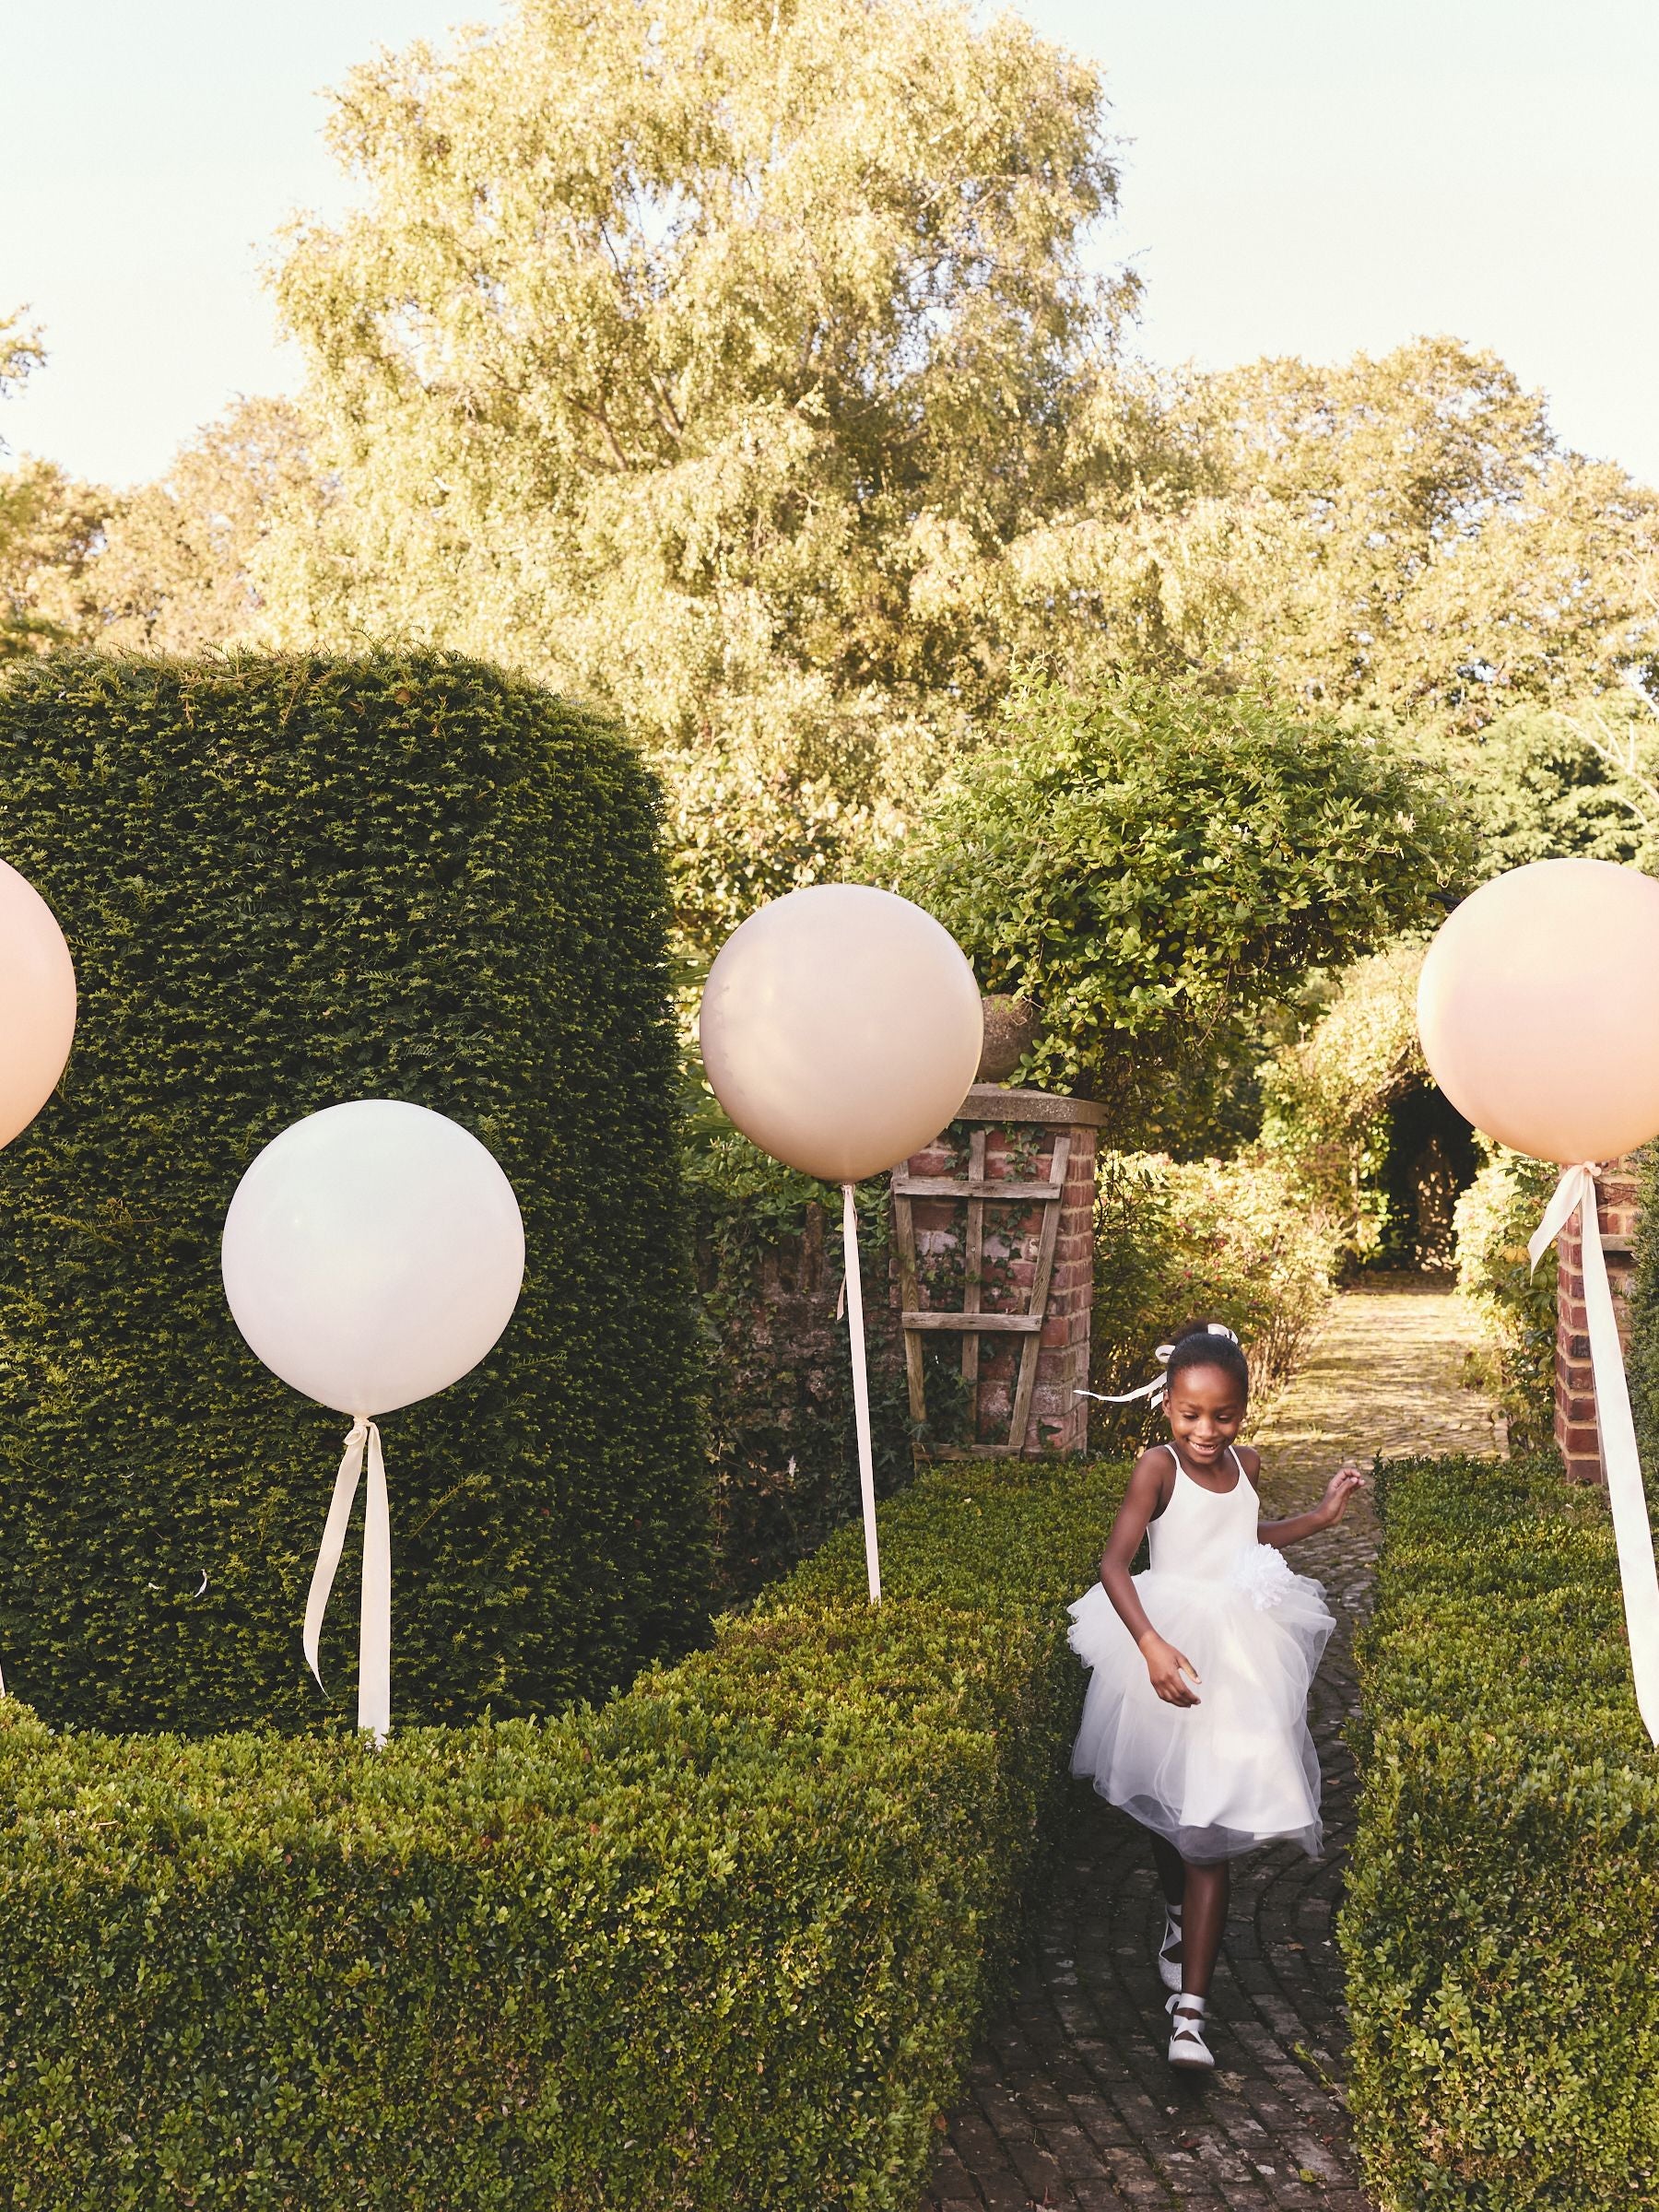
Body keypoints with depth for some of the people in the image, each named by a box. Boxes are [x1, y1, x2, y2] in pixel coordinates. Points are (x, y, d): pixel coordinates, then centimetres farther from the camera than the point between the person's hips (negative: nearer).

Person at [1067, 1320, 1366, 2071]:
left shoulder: (1246, 1464, 2)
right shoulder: (1159, 1466, -15)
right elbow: (1114, 1562, -24)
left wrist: (1321, 1515, 16)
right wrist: (1151, 1643, -36)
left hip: (1236, 1656, 3)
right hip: (1168, 1650, -2)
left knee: (1211, 1835, -4)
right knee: (1163, 1810, 19)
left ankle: (1189, 2010, -5)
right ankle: (1178, 1913, 49)